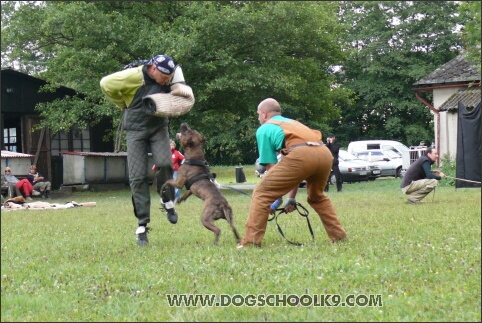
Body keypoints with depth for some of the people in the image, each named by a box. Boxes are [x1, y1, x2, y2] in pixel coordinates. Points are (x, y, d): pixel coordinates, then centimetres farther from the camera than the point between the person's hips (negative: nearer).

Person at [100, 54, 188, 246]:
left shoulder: (169, 77, -9)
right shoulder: (133, 76, -22)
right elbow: (106, 84, -12)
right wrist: (123, 104, -1)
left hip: (159, 127, 2)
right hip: (136, 129, -2)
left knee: (164, 163, -22)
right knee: (137, 177, -5)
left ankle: (167, 202, 6)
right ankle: (142, 225, 1)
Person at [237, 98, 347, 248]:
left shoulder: (264, 129, 21)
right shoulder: (292, 122, 39)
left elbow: (271, 166, 18)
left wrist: (275, 200, 26)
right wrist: (292, 198, 41)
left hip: (302, 155, -7)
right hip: (325, 153, 7)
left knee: (261, 194, 5)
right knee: (317, 197, 34)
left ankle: (250, 241, -2)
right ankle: (339, 237, 32)